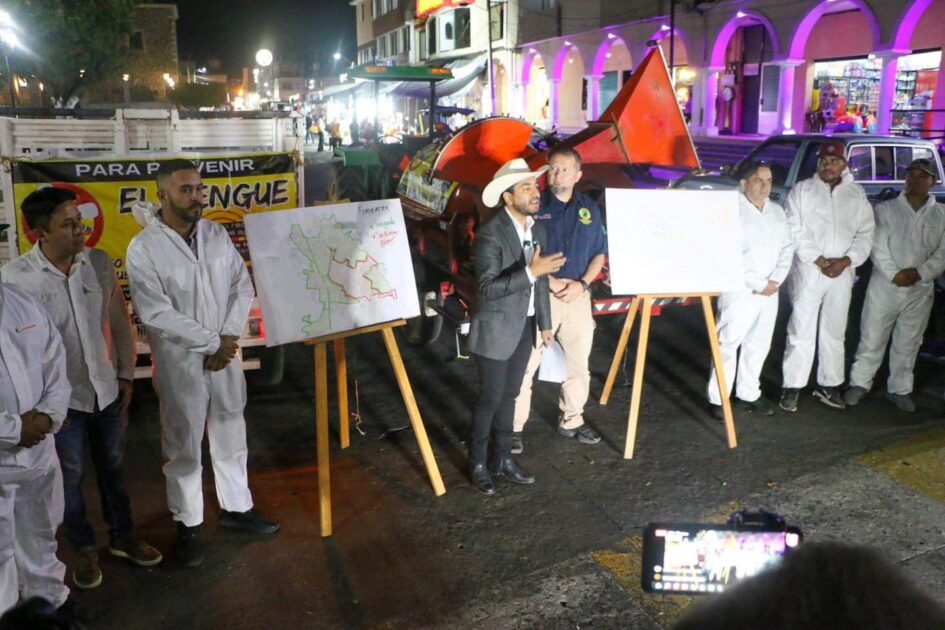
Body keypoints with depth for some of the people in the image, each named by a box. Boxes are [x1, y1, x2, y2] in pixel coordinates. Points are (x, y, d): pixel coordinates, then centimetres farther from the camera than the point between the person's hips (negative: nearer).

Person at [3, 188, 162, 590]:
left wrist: (126, 374, 6)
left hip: (108, 391, 3)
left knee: (112, 468, 20)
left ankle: (122, 538, 39)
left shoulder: (100, 262, -8)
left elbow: (120, 321, 3)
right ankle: (84, 549, 36)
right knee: (69, 477, 15)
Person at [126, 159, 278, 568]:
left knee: (231, 436, 16)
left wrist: (229, 338, -10)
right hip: (180, 363, -4)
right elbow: (156, 314, -19)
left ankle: (236, 507, 34)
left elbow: (242, 285, 3)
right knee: (183, 446, 9)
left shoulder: (217, 234, 1)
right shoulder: (143, 249, -14)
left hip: (226, 356, 5)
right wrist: (212, 342, -18)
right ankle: (188, 525, 25)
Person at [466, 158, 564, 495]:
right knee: (490, 398, 3)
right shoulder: (490, 234, -19)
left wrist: (545, 322, 15)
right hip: (496, 329, -7)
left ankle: (502, 458, 29)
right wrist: (531, 271, -34)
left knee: (508, 396, 16)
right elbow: (487, 288, -27)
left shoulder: (537, 229, 5)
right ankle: (478, 464, 18)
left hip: (524, 326, 7)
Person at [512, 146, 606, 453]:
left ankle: (571, 420, 31)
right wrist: (549, 281, -15)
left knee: (579, 364, 14)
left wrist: (582, 283, -5)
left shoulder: (589, 209, 7)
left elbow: (599, 254, 11)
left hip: (578, 297, 5)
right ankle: (514, 427, 7)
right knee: (524, 365, -3)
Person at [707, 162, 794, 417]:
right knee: (728, 344, -5)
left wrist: (776, 280, -4)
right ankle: (718, 399, 1)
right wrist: (758, 284, -14)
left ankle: (749, 394, 24)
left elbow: (787, 247, 12)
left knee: (759, 344, 12)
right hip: (739, 290, -7)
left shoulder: (777, 211, 13)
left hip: (770, 290, 7)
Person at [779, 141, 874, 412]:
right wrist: (817, 260, -14)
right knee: (801, 330, -3)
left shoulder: (857, 195, 9)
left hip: (842, 272, 3)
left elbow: (865, 233, 6)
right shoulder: (802, 190, 1)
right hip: (808, 269, -3)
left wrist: (847, 260, -9)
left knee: (834, 332, 11)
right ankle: (792, 386, 3)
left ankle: (829, 385, 22)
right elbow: (795, 230, -6)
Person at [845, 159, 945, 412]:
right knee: (872, 338, 3)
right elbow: (878, 247, -6)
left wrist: (919, 273, -14)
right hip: (884, 286, -2)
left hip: (921, 290, 2)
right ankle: (860, 383, 16)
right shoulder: (886, 209, 2)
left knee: (908, 343, 10)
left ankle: (899, 389, 23)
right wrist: (894, 274, -15)